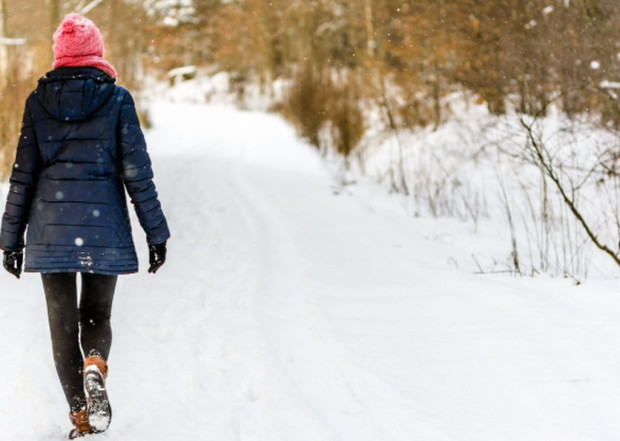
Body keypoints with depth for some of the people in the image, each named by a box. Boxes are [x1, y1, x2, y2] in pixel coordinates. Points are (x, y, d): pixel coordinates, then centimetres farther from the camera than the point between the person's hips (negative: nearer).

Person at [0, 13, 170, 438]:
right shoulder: (116, 98, -2)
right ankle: (95, 367, -17)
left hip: (51, 225, 1)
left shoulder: (39, 100, 2)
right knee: (97, 313, 15)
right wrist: (156, 233, 2)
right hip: (103, 226, -1)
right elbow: (137, 171, -3)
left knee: (63, 322, 9)